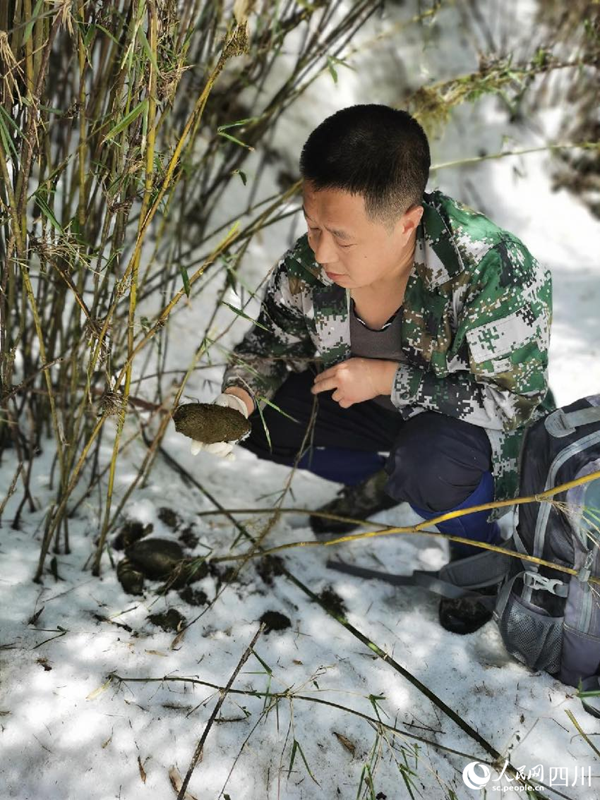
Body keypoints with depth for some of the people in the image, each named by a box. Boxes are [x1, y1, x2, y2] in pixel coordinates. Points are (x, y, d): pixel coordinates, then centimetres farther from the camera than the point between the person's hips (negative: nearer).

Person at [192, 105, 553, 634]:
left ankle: (484, 552, -2)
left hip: (491, 432, -5)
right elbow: (271, 343, -3)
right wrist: (237, 399, -25)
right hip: (382, 407, 6)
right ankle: (385, 480, 15)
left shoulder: (497, 272, -35)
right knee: (262, 415, -8)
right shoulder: (310, 265, -19)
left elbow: (514, 402, -29)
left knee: (430, 461, -38)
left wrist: (387, 378, -32)